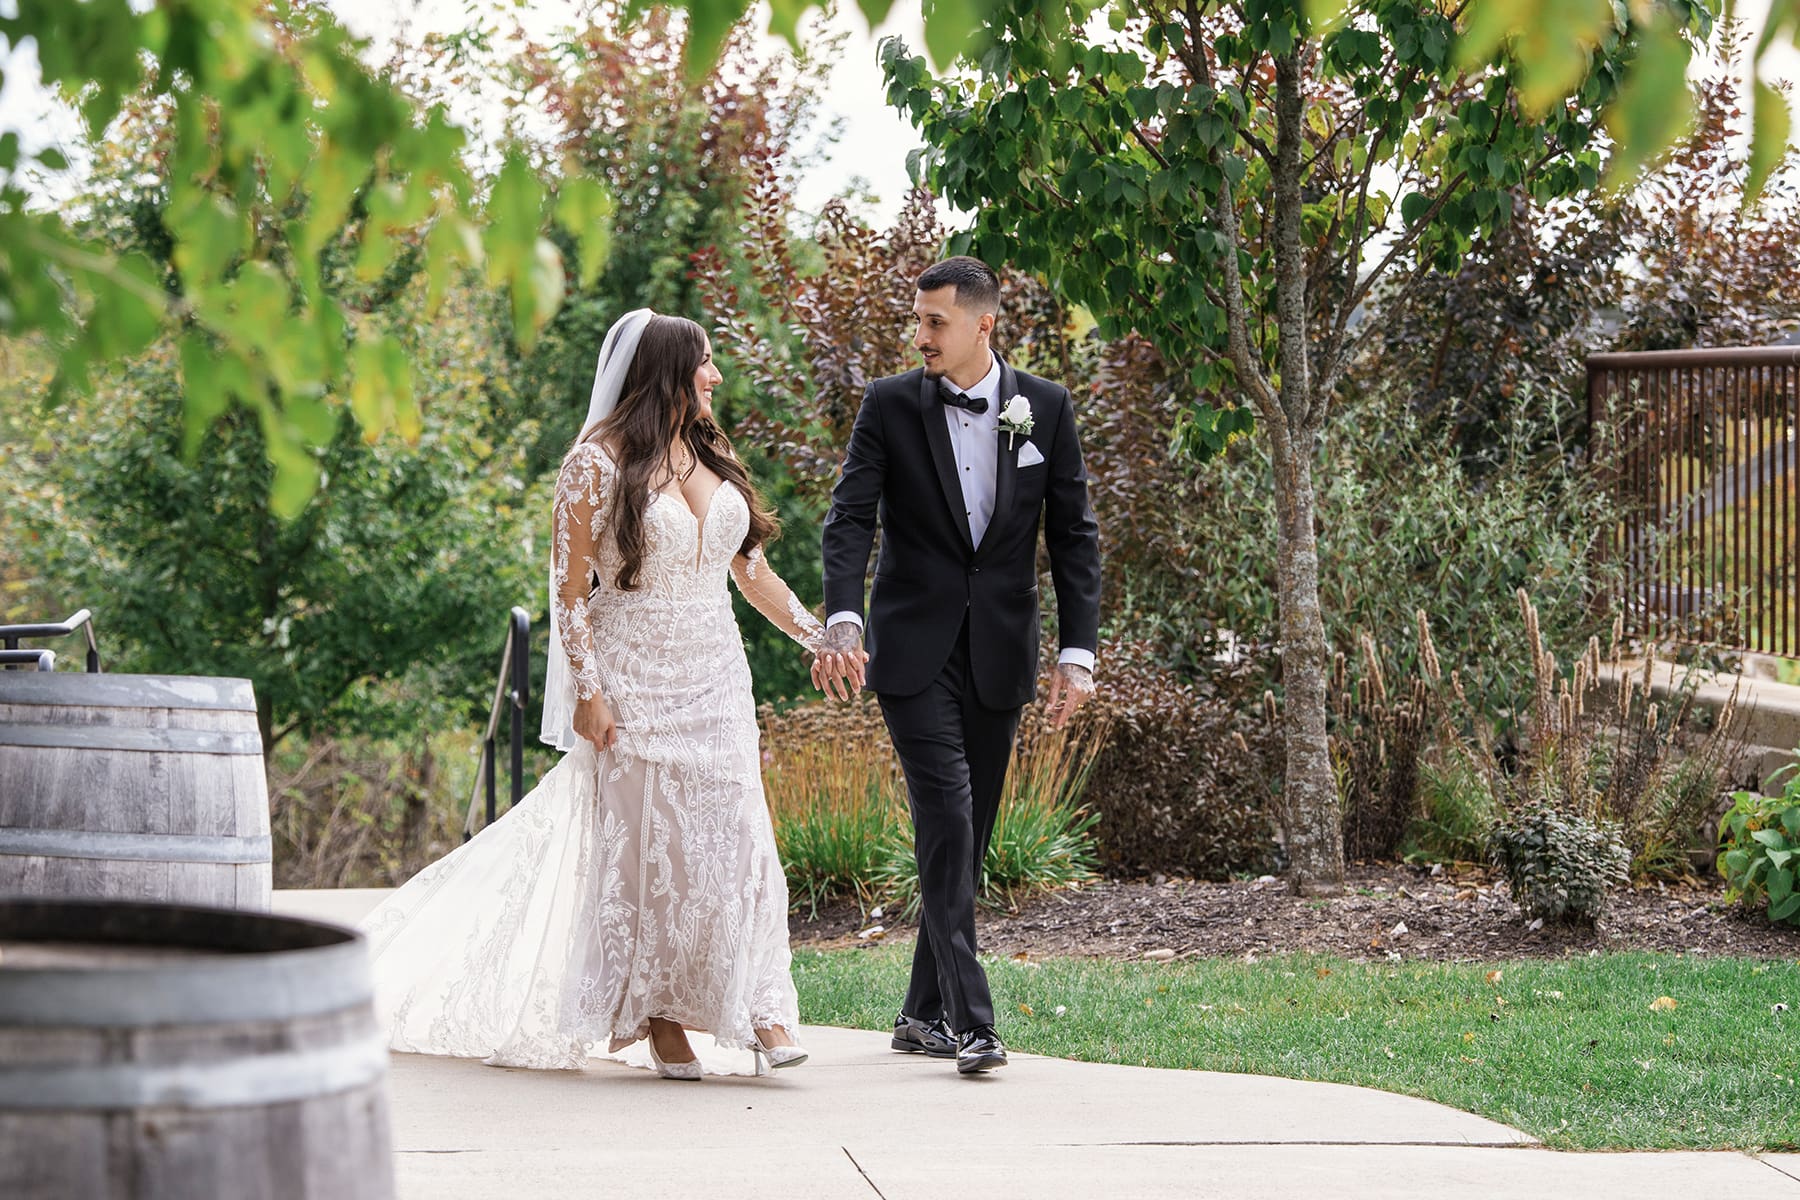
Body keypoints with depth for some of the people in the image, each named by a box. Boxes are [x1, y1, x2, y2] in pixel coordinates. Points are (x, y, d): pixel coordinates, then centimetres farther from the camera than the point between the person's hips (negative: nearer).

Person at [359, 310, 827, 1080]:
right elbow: (569, 589, -9)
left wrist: (815, 635, 16)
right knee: (649, 848, -2)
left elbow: (749, 568, 20)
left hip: (716, 681, 5)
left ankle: (758, 1011, -3)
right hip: (635, 684, -5)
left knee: (733, 839, -2)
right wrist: (587, 691, -15)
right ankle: (660, 1019, 6)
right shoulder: (599, 464, -8)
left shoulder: (713, 458, 10)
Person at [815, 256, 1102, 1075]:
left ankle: (924, 1013, 20)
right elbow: (849, 518, -9)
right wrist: (841, 622, -25)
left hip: (999, 653, 3)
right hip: (914, 647, -3)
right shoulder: (890, 407, -2)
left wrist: (1078, 653, -3)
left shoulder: (1045, 409, 2)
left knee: (969, 834, 8)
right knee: (946, 820, -14)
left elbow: (1074, 536, 4)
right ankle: (971, 1022, -18)